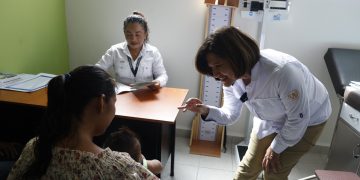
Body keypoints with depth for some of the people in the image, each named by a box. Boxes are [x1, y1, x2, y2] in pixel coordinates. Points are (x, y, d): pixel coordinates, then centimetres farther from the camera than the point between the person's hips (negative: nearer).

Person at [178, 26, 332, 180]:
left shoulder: (282, 72, -42)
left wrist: (276, 148, -14)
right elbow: (230, 115, -10)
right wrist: (206, 111, -31)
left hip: (308, 120, -4)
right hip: (270, 119, 5)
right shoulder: (230, 78, -21)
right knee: (248, 167, 9)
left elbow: (298, 118, -26)